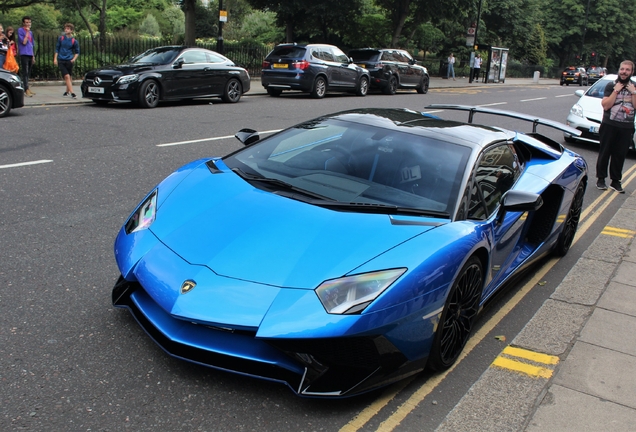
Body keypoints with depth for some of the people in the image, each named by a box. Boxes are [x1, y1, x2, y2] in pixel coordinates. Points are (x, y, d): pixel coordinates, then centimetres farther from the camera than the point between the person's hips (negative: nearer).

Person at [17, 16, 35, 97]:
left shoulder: (30, 32, 18)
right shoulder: (20, 30, -3)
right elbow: (24, 42, -13)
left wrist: (33, 56, 21)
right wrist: (27, 32, -11)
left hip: (30, 55, 7)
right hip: (24, 54, -7)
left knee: (28, 73, 10)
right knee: (25, 72, -11)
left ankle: (27, 88, 16)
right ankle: (26, 90, -16)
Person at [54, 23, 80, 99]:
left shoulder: (74, 41, 0)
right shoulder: (61, 38, 3)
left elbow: (77, 52, 9)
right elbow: (57, 49, 11)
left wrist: (74, 59, -8)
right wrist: (55, 58, 5)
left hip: (69, 61, 0)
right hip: (61, 61, 0)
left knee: (69, 77, 8)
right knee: (66, 76, -10)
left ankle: (67, 92, 27)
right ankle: (72, 93, -15)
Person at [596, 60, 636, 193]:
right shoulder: (611, 85, 1)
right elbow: (605, 105, -10)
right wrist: (616, 91, -13)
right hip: (609, 125, -2)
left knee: (620, 155, 6)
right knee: (605, 153, 4)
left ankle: (615, 181, 12)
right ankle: (600, 179, 13)